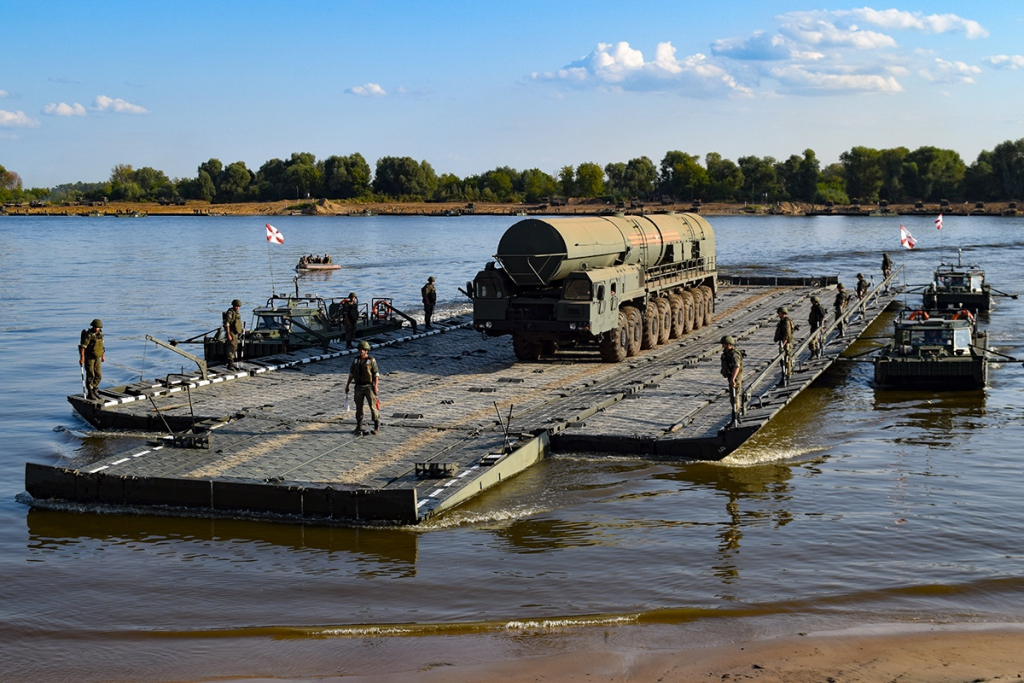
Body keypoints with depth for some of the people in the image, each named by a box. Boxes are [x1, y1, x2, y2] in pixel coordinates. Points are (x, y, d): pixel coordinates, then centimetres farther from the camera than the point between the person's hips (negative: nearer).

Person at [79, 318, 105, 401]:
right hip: (88, 357, -7)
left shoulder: (99, 333, 2)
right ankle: (90, 394, 6)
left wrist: (103, 355, 18)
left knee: (98, 375, 5)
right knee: (90, 376, -3)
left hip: (97, 358, 7)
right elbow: (82, 346, -24)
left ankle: (94, 390, 23)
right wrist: (82, 358, -28)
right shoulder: (88, 335, -21)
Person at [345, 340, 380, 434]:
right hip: (358, 387, 4)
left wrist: (375, 386, -15)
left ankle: (377, 426, -1)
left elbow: (376, 374, -7)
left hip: (369, 386, -4)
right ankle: (359, 427, 14)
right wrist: (347, 386, 8)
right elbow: (351, 373, 11)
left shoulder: (372, 360, -5)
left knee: (373, 406, -7)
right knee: (359, 407, 6)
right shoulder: (356, 360, 7)